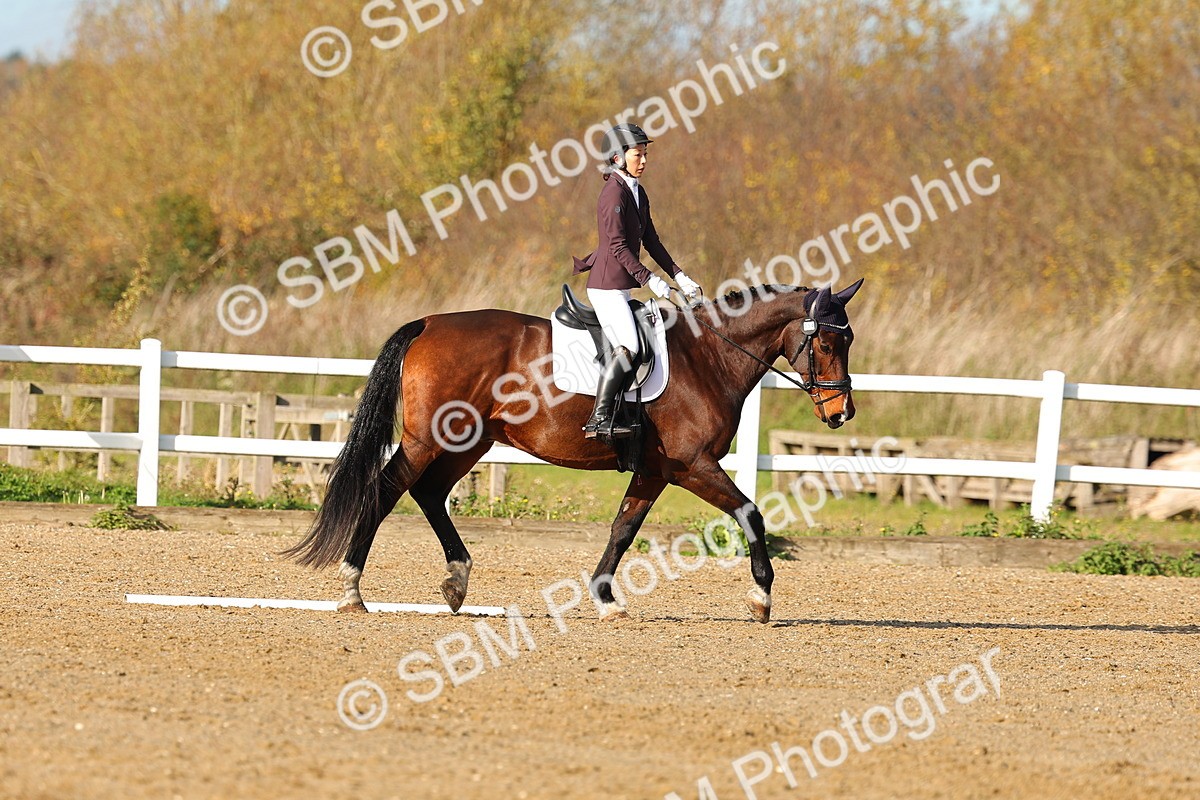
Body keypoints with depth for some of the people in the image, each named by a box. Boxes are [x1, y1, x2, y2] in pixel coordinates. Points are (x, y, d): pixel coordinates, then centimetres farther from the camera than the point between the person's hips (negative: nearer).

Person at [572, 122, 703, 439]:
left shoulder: (637, 193, 15)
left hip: (621, 287, 10)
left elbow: (651, 242, 17)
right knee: (628, 349, -17)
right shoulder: (615, 194, -14)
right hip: (607, 285, -10)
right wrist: (649, 280, -22)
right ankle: (599, 419, -19)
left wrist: (680, 277, 10)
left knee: (625, 352, 6)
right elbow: (618, 246, -19)